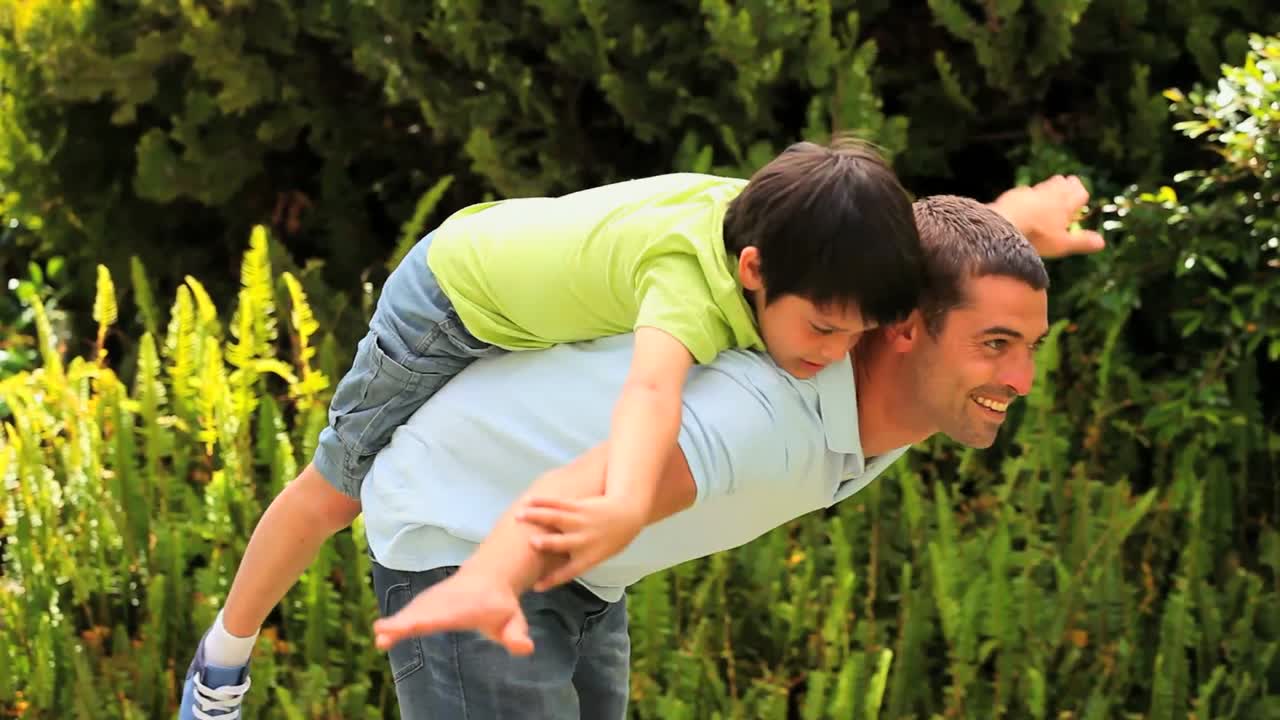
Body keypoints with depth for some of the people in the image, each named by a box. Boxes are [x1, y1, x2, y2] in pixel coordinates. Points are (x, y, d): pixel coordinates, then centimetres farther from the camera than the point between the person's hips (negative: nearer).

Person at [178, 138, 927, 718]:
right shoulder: (695, 281, -48)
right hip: (458, 299, -7)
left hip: (538, 294, 7)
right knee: (337, 493, 12)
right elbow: (652, 390, -70)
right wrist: (626, 508, -86)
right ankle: (225, 655, 34)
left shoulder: (771, 214, -27)